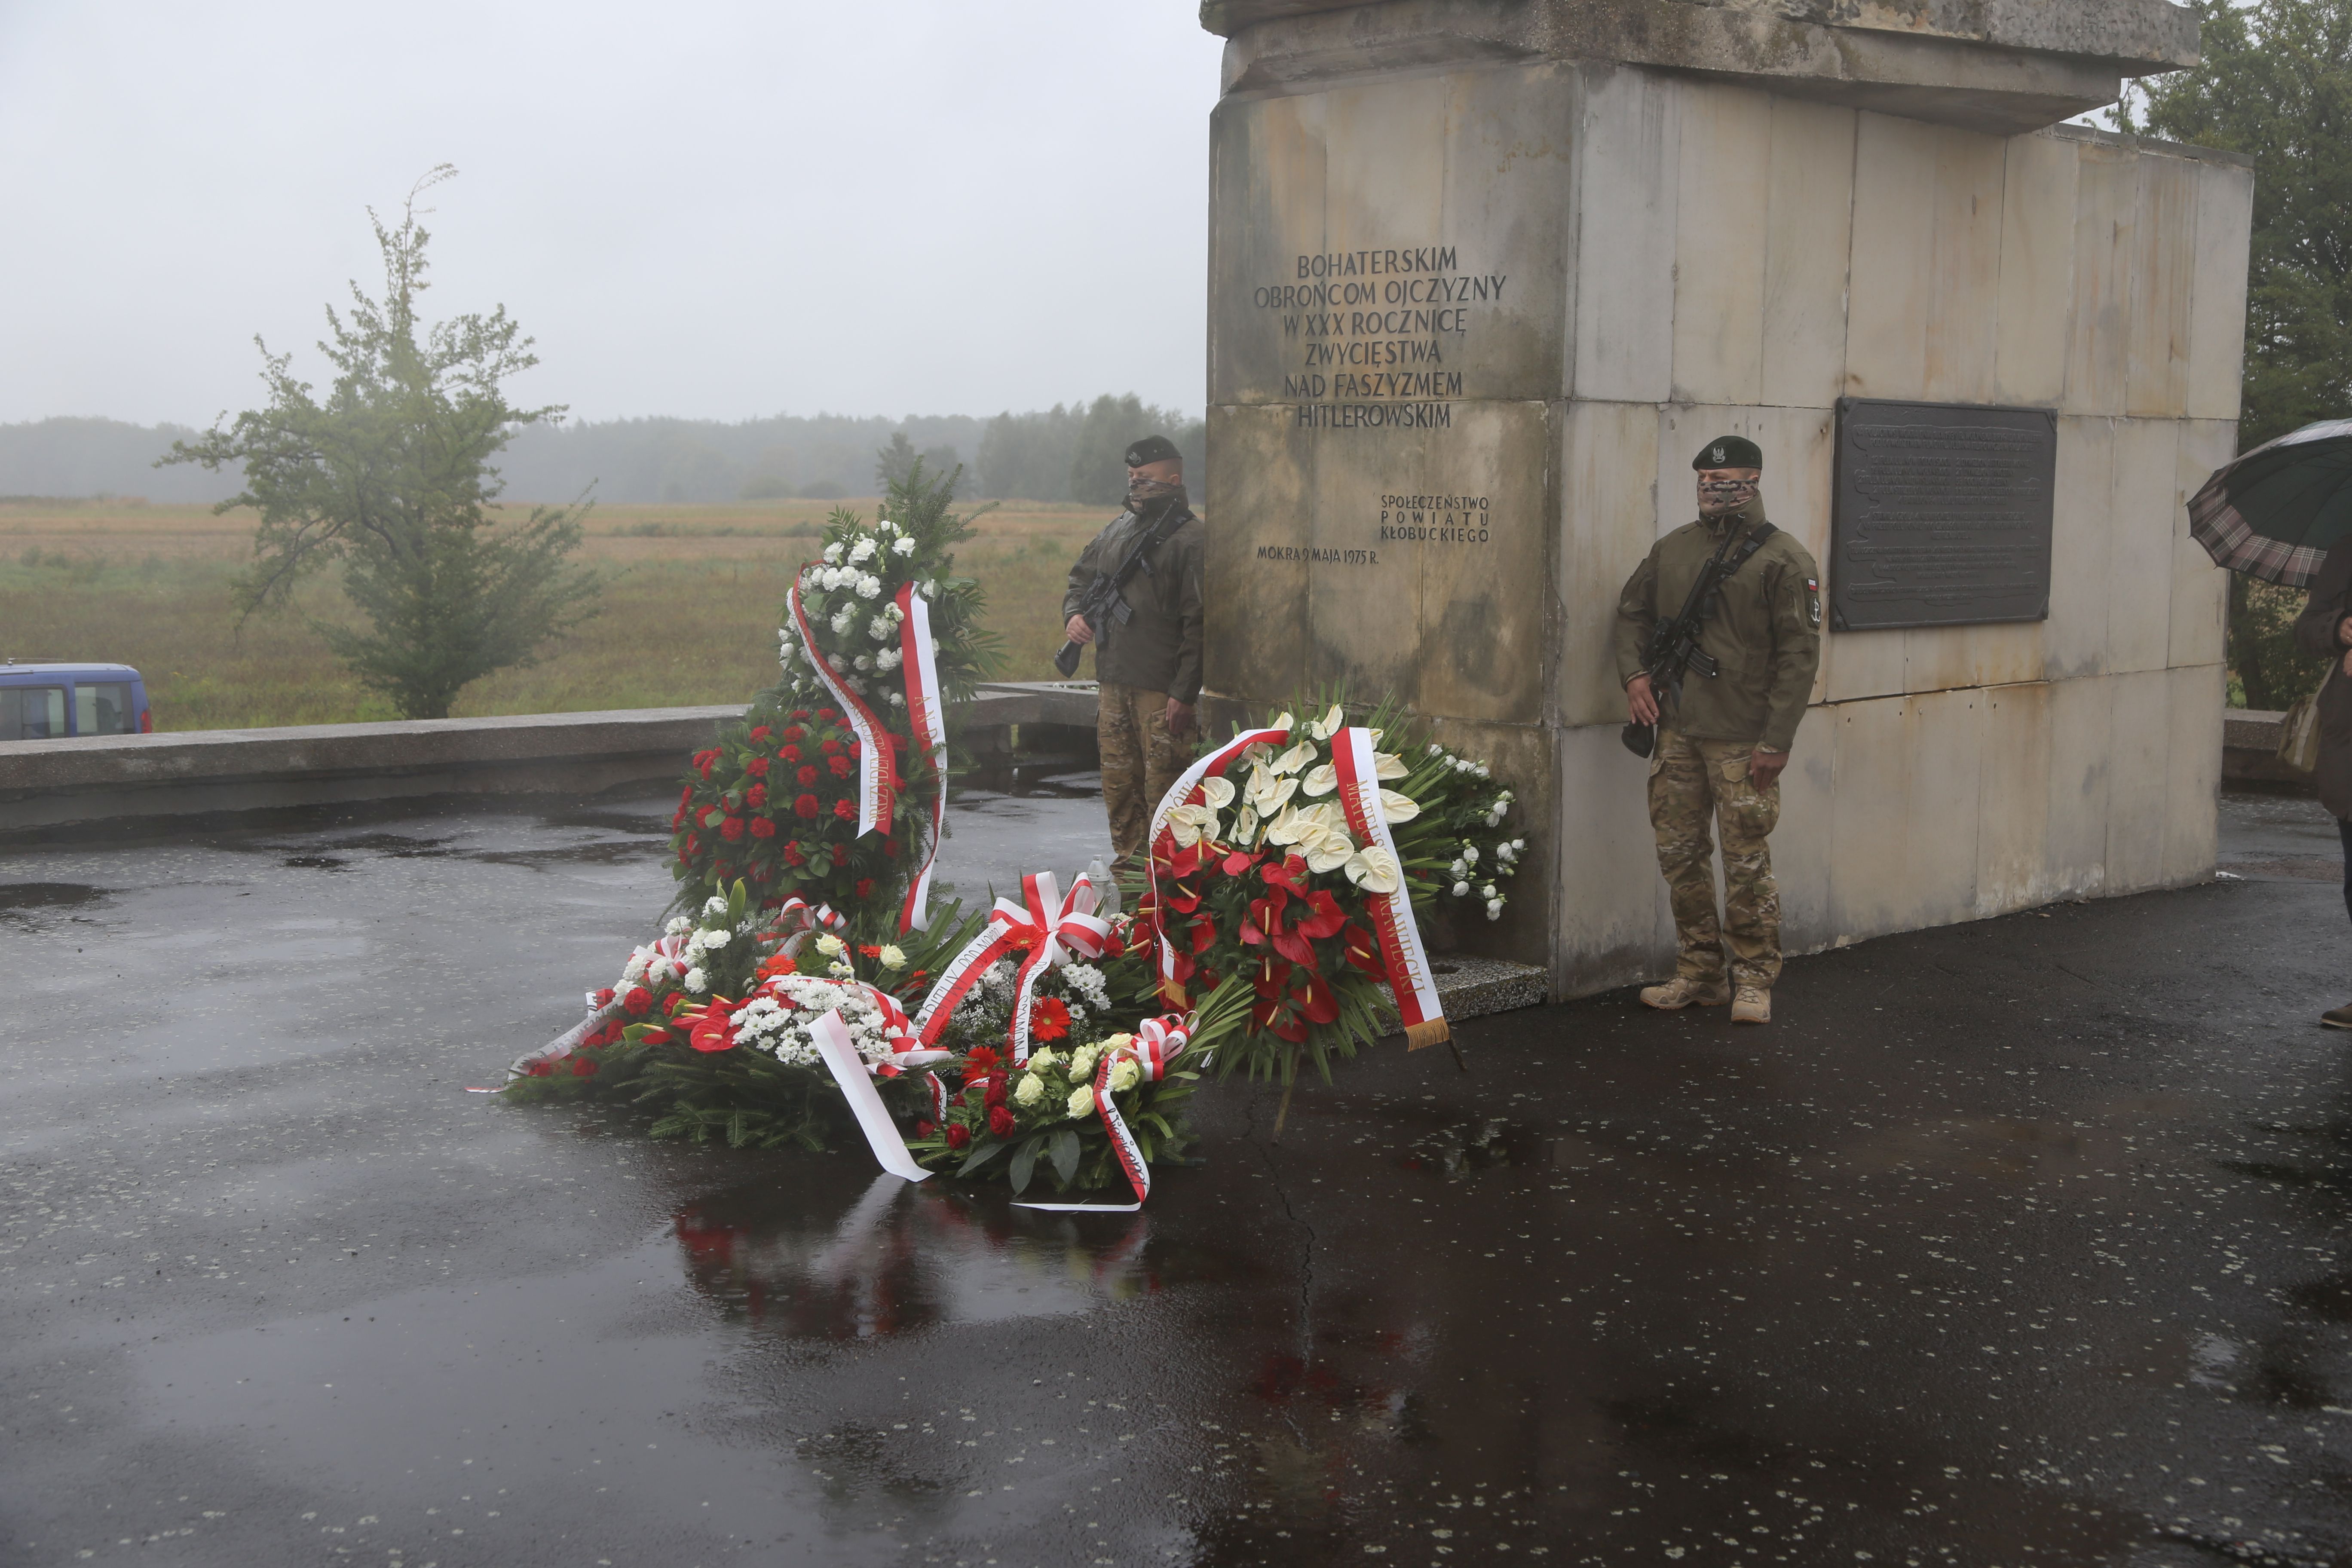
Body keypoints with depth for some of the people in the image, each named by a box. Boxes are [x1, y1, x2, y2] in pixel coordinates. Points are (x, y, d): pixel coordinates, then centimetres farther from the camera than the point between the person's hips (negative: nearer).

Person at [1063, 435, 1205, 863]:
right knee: (1120, 787, 14)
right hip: (1115, 683, 7)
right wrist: (1073, 614, 7)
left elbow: (1199, 625, -13)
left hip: (1163, 689, -7)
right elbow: (1082, 576, 30)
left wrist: (1184, 692, -18)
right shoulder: (1117, 530, 14)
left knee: (1163, 792, -4)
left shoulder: (1191, 540, -9)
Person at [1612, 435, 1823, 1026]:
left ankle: (1754, 980, 11)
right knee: (1680, 854, 9)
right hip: (1677, 733, 6)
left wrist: (1776, 742, -14)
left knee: (1747, 864, -2)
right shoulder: (1672, 549, 11)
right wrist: (1634, 672, 5)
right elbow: (1632, 610, 23)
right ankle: (1698, 975, 21)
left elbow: (1799, 656, -9)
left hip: (1743, 743, -5)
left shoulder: (1784, 560, -6)